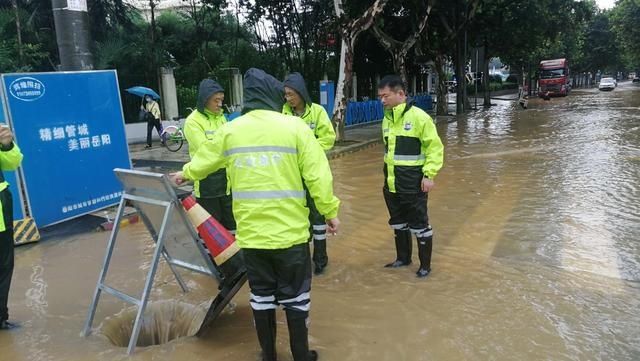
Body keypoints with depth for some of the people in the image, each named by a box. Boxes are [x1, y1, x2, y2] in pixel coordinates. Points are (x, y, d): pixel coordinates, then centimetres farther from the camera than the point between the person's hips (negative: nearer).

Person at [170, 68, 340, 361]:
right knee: (294, 295, 12)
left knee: (261, 294, 17)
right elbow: (318, 175, -10)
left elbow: (202, 161, 20)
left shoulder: (229, 131, 3)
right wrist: (330, 211, 2)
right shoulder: (294, 126, -7)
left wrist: (185, 174, 41)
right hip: (290, 230, -3)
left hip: (251, 232, 3)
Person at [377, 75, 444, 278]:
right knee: (398, 223, 19)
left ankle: (425, 265, 22)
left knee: (419, 225, 6)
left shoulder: (418, 117, -15)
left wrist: (429, 174, -17)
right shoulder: (387, 119, 8)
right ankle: (403, 258, 38)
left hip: (413, 184, -7)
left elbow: (435, 147, -14)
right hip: (391, 183, 7)